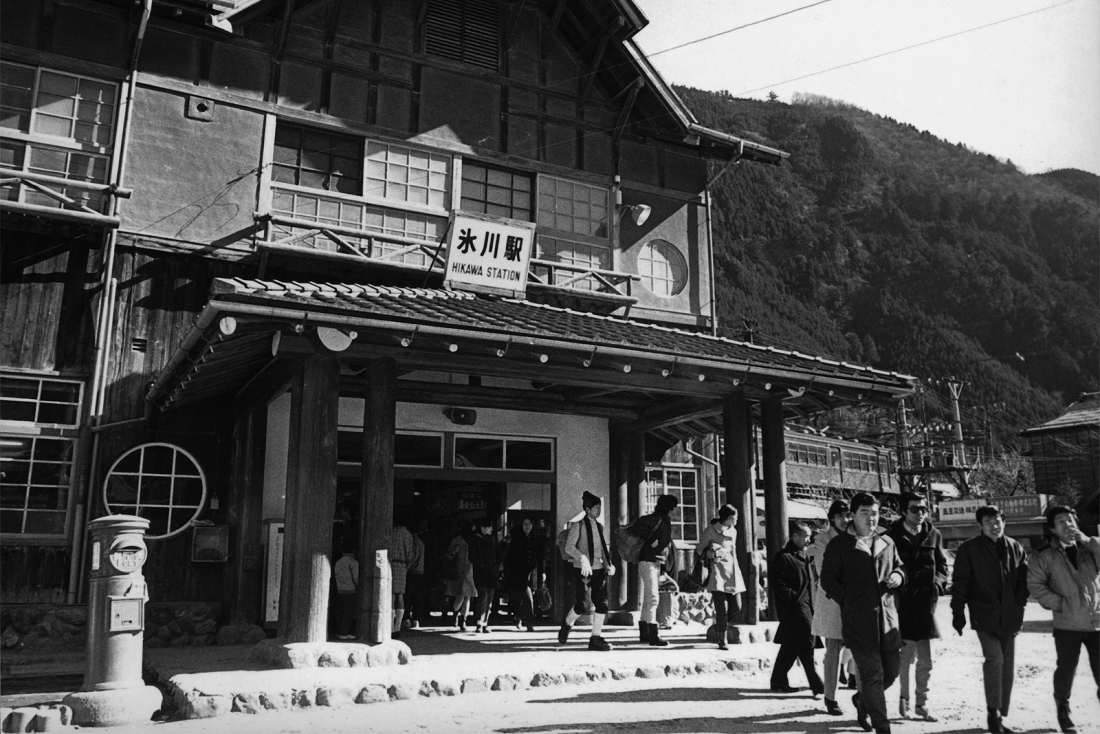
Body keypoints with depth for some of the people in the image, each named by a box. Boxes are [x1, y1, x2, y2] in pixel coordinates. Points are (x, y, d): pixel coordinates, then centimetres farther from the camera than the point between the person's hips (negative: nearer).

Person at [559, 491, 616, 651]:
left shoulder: (599, 527, 15)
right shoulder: (578, 525, -4)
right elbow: (569, 547, -13)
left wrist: (608, 564, 5)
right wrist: (582, 558, -28)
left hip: (599, 569, 6)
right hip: (582, 570, -5)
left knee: (602, 603, -4)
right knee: (581, 605, -6)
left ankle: (596, 638, 3)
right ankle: (567, 624, 24)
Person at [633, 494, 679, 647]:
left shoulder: (665, 521, 14)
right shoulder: (656, 518, -14)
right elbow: (638, 526, -28)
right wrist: (651, 540, -22)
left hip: (657, 563, 10)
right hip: (648, 561, -10)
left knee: (648, 598, 14)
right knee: (652, 598, -12)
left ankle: (644, 633, 22)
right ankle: (653, 636, -13)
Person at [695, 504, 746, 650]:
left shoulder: (733, 531, 16)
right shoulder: (711, 530, -4)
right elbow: (699, 549, -1)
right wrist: (709, 553, -21)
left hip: (732, 572, 7)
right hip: (717, 573, -7)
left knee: (736, 606, 1)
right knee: (722, 607, -11)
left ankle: (720, 624, 29)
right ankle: (722, 640, -2)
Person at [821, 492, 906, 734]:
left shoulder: (886, 542, 13)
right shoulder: (838, 545, -3)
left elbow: (899, 566, 25)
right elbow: (828, 579, -3)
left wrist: (898, 576, 2)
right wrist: (846, 601, -12)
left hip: (887, 617, 6)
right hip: (858, 620, -6)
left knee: (892, 670, 12)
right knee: (872, 674, -3)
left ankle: (862, 700, 38)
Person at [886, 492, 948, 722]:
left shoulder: (933, 535, 5)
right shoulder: (892, 536, -7)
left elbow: (942, 564, 13)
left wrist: (938, 582, -3)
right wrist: (895, 583, -13)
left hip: (926, 605, 3)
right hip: (902, 604, -3)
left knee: (925, 661, 8)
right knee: (906, 655, 1)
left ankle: (921, 704, 20)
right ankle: (904, 699, 19)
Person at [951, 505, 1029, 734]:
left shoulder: (1015, 548, 5)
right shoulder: (969, 549, -7)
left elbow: (1023, 580, 13)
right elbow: (960, 583, -6)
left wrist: (1019, 605, 5)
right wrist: (958, 612, -8)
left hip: (1009, 618, 5)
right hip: (984, 615, -4)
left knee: (1008, 666, 10)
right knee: (994, 659, -18)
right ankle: (993, 713, -7)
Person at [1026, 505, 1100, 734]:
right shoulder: (1045, 556, -2)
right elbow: (1034, 584, -4)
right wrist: (1058, 603, -10)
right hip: (1067, 624, -1)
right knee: (1066, 670, 8)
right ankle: (1063, 712, 28)